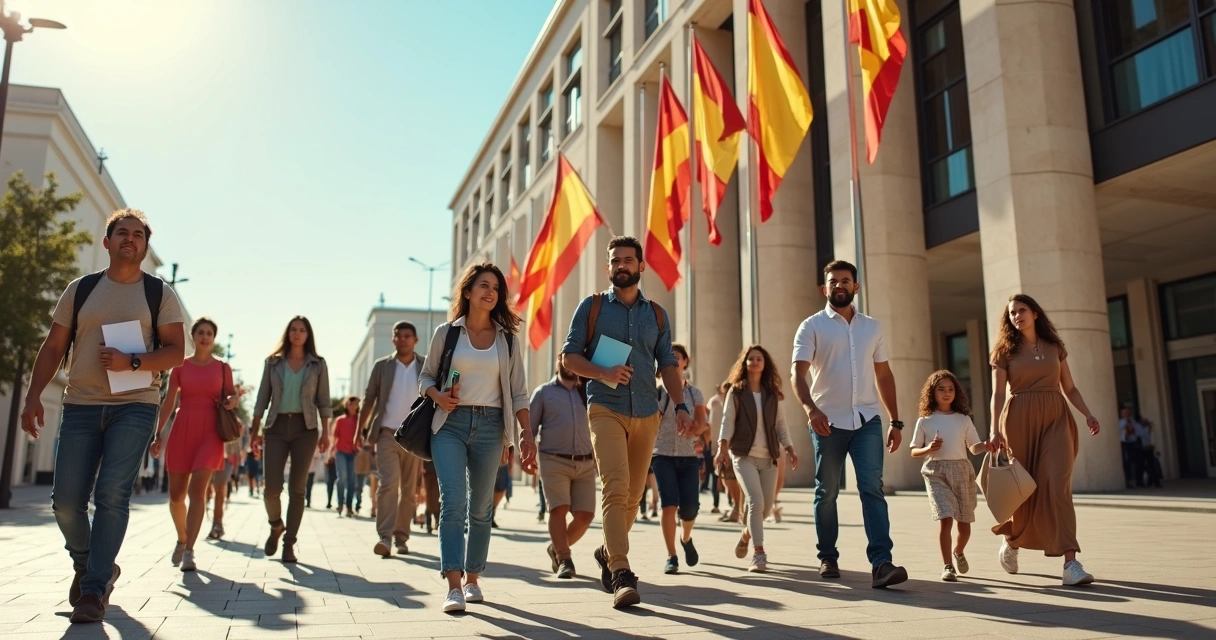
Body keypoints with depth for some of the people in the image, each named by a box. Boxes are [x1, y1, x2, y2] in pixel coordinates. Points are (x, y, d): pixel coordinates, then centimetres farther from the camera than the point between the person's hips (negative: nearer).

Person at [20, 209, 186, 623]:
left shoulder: (159, 293, 5)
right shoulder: (80, 290, 11)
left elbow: (175, 352, -2)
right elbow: (53, 348, 11)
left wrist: (132, 362, -18)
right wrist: (33, 397, 0)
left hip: (135, 406, -2)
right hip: (80, 405, 3)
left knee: (112, 495, -11)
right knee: (66, 499, 0)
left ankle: (94, 589, -1)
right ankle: (88, 566, 27)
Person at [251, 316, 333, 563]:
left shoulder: (318, 365, 6)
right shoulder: (273, 362, 9)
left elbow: (323, 401, 6)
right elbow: (262, 398, 10)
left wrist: (325, 432, -2)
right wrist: (255, 430, 4)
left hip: (305, 428, -1)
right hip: (277, 427, 1)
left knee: (297, 488, -1)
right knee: (272, 487, -7)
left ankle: (289, 543, 9)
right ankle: (276, 526, 24)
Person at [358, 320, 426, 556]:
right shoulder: (381, 366, 6)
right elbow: (369, 399, 9)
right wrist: (360, 429, 5)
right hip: (387, 434, -1)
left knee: (409, 490, 7)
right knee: (388, 483, -14)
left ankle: (401, 537, 17)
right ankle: (385, 537, -15)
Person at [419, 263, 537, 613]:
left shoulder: (507, 338, 9)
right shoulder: (447, 332, 6)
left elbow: (518, 392, 8)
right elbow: (426, 376, 12)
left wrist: (526, 433, -1)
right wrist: (438, 396, -9)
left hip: (490, 426, 2)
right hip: (451, 423, -2)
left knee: (481, 507, 7)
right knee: (453, 501, -15)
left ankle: (472, 578, 21)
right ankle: (454, 587, -16)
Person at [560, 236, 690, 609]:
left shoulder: (656, 314, 13)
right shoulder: (592, 306, 5)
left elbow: (668, 365, 12)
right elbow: (569, 357, 2)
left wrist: (680, 405, -1)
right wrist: (603, 373, -15)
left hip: (646, 414, 4)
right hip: (606, 410, -4)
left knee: (633, 495, 10)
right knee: (616, 488, -18)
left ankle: (608, 553, 33)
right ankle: (621, 574, -16)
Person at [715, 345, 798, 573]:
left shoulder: (772, 394, 10)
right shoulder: (736, 392, 2)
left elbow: (781, 425, 12)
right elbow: (727, 421, -3)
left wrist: (790, 450, 2)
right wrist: (723, 447, -15)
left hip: (769, 457, 4)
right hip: (744, 455, -4)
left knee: (766, 505, 6)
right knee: (756, 501, -17)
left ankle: (746, 535, 35)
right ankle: (759, 554, -11)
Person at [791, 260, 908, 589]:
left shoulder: (872, 327, 13)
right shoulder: (812, 326, 0)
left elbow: (884, 374, 17)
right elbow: (798, 373, -12)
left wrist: (895, 420, 12)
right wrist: (810, 407, -30)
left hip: (867, 419, 2)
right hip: (829, 420, -2)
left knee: (872, 488, -9)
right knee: (827, 492, 7)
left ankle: (881, 564, -13)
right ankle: (828, 558, 21)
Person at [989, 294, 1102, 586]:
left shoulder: (1055, 348, 12)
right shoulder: (1004, 351, 4)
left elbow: (1069, 388, 14)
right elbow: (998, 394, -3)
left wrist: (1088, 414, -2)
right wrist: (995, 430, -13)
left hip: (1055, 419, 1)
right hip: (1020, 420, -1)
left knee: (1057, 484, -13)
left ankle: (1070, 562, -16)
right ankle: (1010, 539, 34)